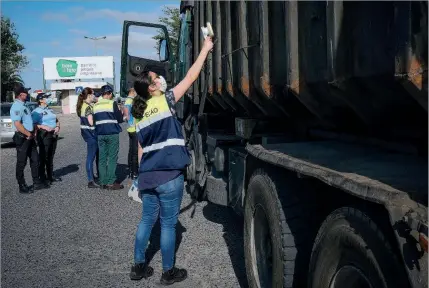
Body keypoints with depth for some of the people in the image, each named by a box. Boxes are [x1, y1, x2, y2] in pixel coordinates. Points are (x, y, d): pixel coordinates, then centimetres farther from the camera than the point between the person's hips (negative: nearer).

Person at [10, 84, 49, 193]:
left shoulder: (23, 106, 14)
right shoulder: (17, 106, -17)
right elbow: (17, 124, -25)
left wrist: (33, 133, 11)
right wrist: (29, 134, -17)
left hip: (30, 138, 10)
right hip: (22, 138, -10)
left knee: (35, 159, 14)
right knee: (21, 163, 1)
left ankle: (36, 183, 24)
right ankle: (22, 186, 10)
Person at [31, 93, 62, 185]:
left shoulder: (50, 110, 17)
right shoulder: (36, 112, -7)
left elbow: (57, 120, 23)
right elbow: (33, 124, -16)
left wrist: (57, 126, 3)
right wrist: (44, 127, -24)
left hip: (53, 134, 7)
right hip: (44, 135, -7)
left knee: (51, 156, 14)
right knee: (43, 157, -4)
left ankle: (51, 176, 23)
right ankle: (42, 178, 2)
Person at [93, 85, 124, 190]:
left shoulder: (96, 105, 7)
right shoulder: (112, 103, -8)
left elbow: (95, 120, 15)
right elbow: (120, 119, -5)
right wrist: (121, 113, 15)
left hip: (100, 134, 5)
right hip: (112, 134, -5)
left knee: (102, 158, 8)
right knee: (112, 158, -1)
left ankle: (103, 182, 11)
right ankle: (111, 182, -3)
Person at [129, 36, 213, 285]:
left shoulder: (140, 115, 11)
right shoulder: (164, 102, -8)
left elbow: (141, 150, 15)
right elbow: (190, 78, -5)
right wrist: (206, 49, 2)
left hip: (147, 176, 7)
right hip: (169, 176, -7)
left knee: (147, 220, 18)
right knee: (169, 224, 5)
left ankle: (139, 266, 27)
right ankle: (169, 272, 16)